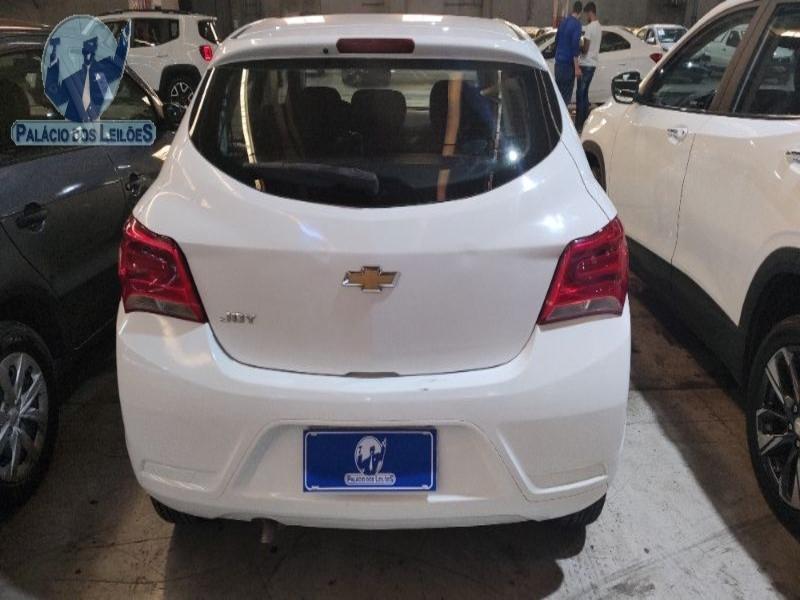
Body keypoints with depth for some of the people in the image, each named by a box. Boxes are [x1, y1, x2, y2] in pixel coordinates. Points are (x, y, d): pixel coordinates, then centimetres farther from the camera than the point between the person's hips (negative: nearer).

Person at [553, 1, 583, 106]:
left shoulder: (563, 22, 11)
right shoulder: (576, 24, -12)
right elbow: (575, 45, -18)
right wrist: (576, 67, -18)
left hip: (558, 61, 8)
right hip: (568, 63, -8)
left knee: (558, 90, 15)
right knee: (566, 93, -3)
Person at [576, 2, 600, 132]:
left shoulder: (590, 27, -16)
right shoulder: (599, 27, 13)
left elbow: (585, 48, -17)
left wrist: (578, 48, 2)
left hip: (586, 64, -9)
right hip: (592, 64, 9)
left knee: (580, 93, -6)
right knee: (584, 93, 14)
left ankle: (579, 123, -7)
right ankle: (584, 121, 17)